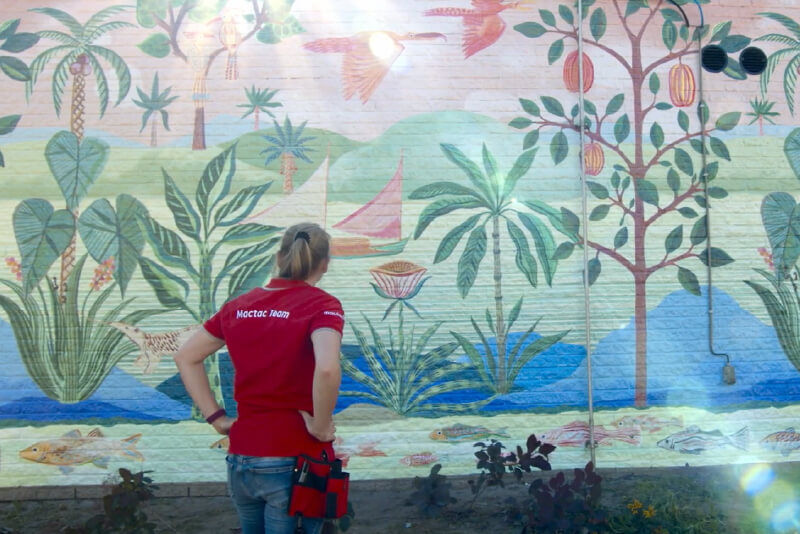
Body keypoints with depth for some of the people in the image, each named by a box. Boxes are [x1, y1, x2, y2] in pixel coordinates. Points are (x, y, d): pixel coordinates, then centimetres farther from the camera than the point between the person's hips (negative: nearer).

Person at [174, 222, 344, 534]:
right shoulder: (321, 304, -10)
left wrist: (216, 417, 10)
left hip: (240, 458, 5)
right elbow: (327, 369, -29)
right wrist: (320, 426, -14)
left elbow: (186, 358, 15)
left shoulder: (239, 306, 7)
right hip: (293, 460, -5)